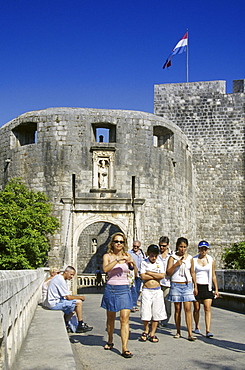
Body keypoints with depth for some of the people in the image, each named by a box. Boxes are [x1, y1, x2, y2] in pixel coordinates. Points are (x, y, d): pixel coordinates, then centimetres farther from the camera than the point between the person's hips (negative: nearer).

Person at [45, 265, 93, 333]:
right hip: (54, 304, -10)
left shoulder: (58, 277, 13)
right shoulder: (61, 280, -18)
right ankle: (81, 326, 1)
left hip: (51, 302, 10)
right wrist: (79, 297, -3)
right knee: (79, 302, -10)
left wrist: (78, 297, 8)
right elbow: (68, 297, -18)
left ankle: (66, 325, 18)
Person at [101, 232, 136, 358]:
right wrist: (118, 259, -25)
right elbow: (105, 269, -19)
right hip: (111, 289, -1)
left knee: (125, 319, -9)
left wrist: (133, 263, -13)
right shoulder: (107, 256, 1)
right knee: (110, 318, 13)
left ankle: (125, 348, -10)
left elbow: (135, 273, 5)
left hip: (124, 290, 1)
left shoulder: (127, 256, 8)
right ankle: (110, 341, 35)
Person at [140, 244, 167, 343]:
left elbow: (162, 276, -6)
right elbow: (143, 276, -11)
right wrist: (156, 275, -6)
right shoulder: (144, 263, 0)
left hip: (157, 290, 2)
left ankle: (152, 334, 13)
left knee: (156, 313, 2)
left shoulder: (159, 263, 7)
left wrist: (149, 273, -9)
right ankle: (146, 330, 20)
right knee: (145, 313, -4)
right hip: (146, 290, -2)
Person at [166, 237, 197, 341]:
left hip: (187, 285, 1)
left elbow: (192, 272, 15)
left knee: (188, 309, -7)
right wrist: (176, 264, -18)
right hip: (175, 285, -1)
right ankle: (178, 332, 16)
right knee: (177, 309, 5)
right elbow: (168, 272, -5)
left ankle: (190, 333, -9)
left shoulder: (189, 258, 9)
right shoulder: (172, 257, 2)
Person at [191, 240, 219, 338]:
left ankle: (208, 330, -13)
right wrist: (195, 287, -14)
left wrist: (216, 289, 6)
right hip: (197, 286, -1)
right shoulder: (194, 260, 1)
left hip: (207, 287, 1)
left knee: (208, 308, -10)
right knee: (197, 308, 7)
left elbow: (213, 275, 10)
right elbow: (192, 273, -5)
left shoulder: (211, 260, 7)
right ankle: (197, 327, 27)